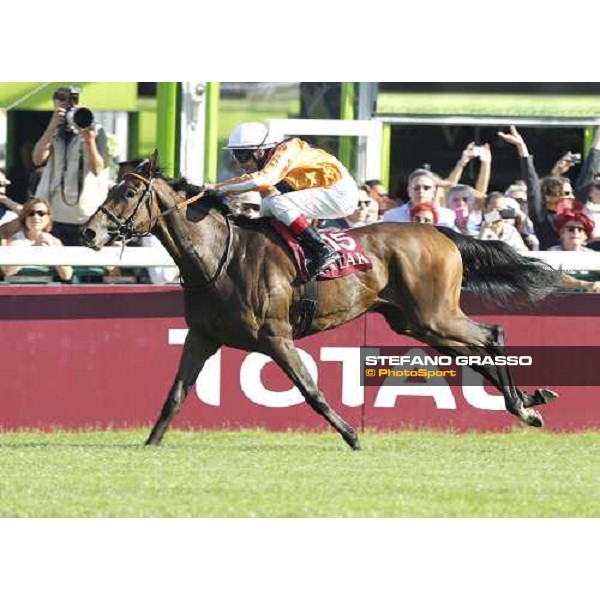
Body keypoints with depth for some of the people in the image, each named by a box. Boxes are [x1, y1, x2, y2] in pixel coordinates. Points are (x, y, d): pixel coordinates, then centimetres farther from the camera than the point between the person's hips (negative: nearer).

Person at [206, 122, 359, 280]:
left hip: (341, 194, -10)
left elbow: (262, 180, -34)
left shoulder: (286, 151, -21)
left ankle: (323, 252, -23)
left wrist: (217, 187, -32)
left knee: (278, 203, -22)